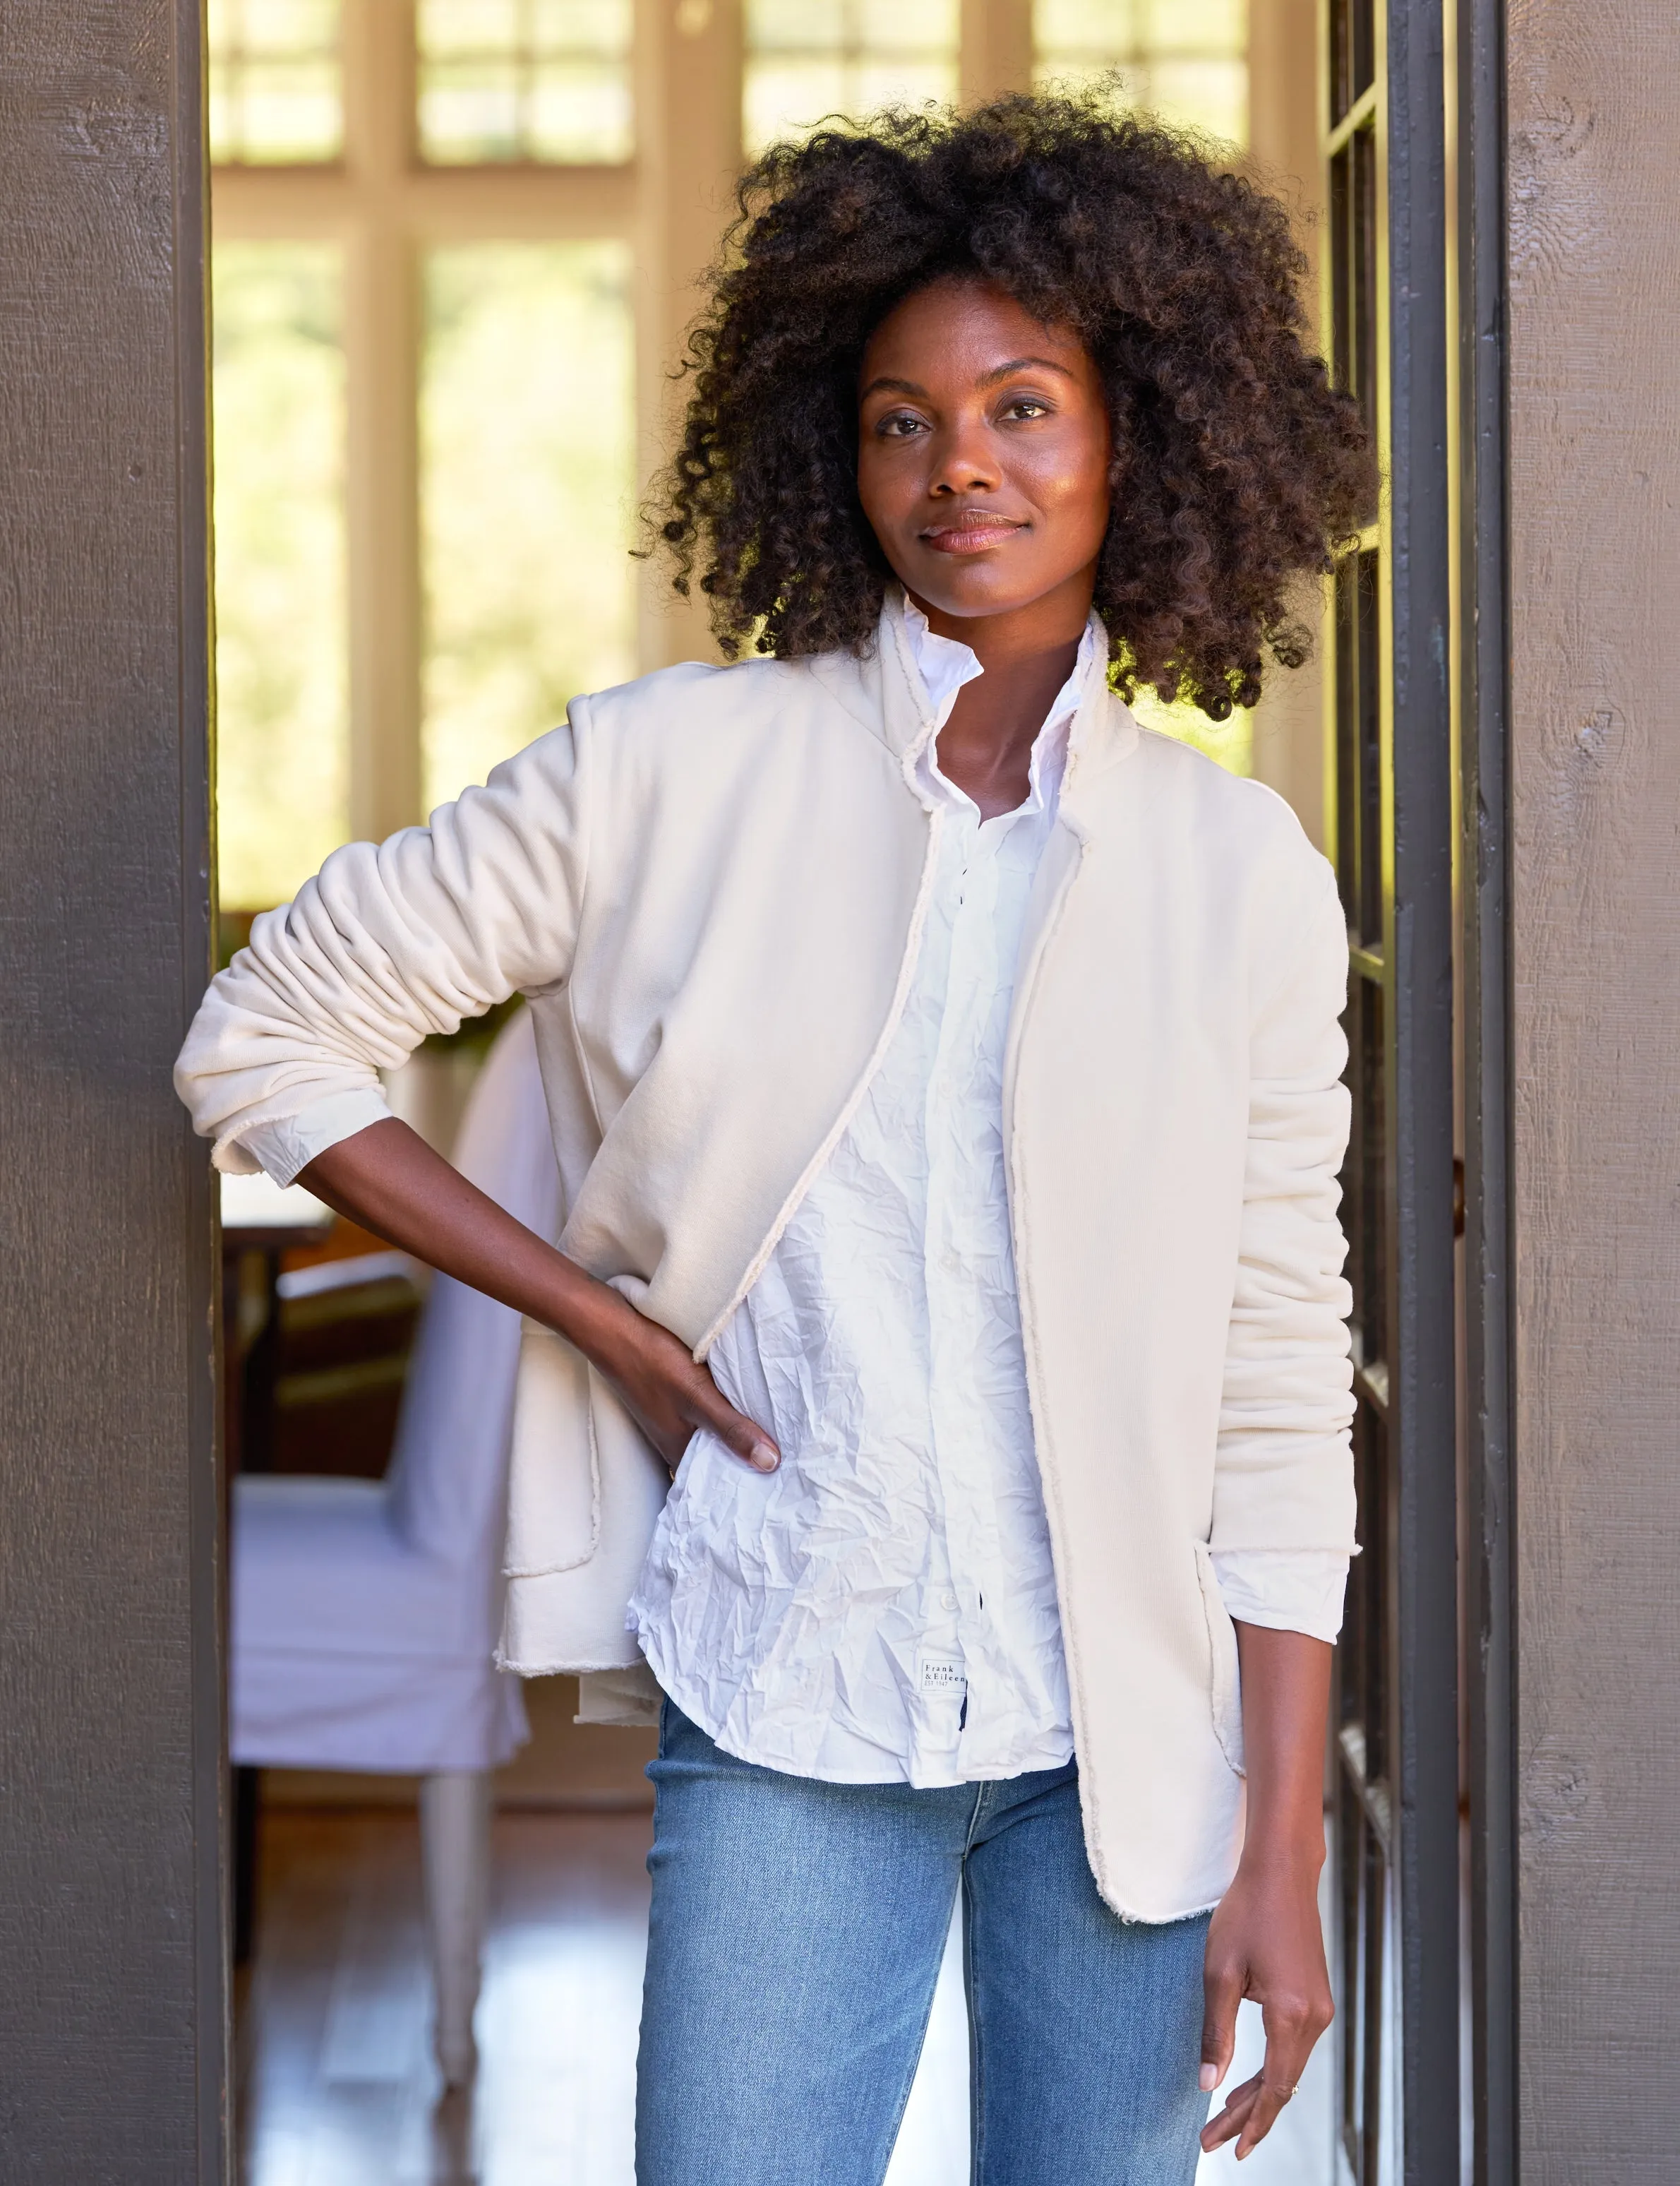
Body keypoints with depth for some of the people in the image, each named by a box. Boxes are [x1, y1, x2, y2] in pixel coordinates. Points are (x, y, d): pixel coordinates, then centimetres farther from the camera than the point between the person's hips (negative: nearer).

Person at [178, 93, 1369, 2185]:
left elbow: (1281, 1400, 3)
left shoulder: (1242, 875, 2)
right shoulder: (680, 772, -2)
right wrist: (602, 1313, -1)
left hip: (1135, 1723, 2)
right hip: (790, 1706, -1)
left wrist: (1282, 1858, -1)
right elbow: (269, 1034, 5)